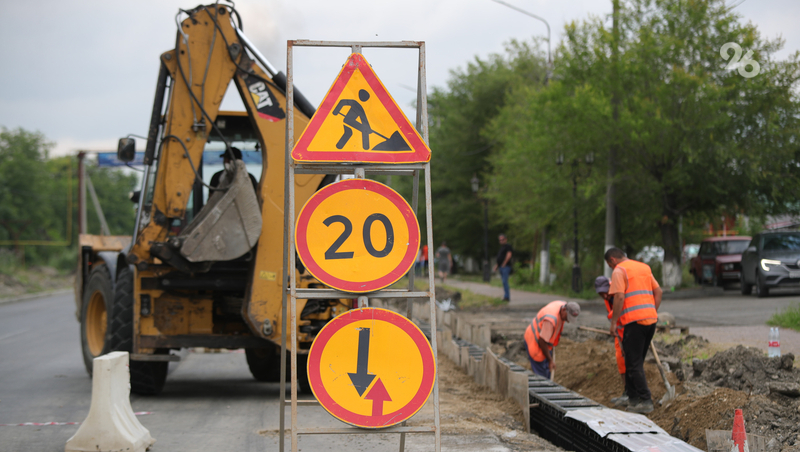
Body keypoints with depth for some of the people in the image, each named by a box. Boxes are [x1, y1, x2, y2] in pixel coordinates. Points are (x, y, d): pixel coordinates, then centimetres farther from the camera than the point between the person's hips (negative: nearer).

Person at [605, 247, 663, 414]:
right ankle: (633, 398, 18)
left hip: (634, 321, -8)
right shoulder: (645, 267, 20)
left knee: (634, 364, -4)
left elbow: (619, 297, -14)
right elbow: (658, 292, 18)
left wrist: (614, 322, -10)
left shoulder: (619, 271, -4)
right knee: (636, 361, 16)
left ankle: (646, 401, -8)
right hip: (651, 319, 8)